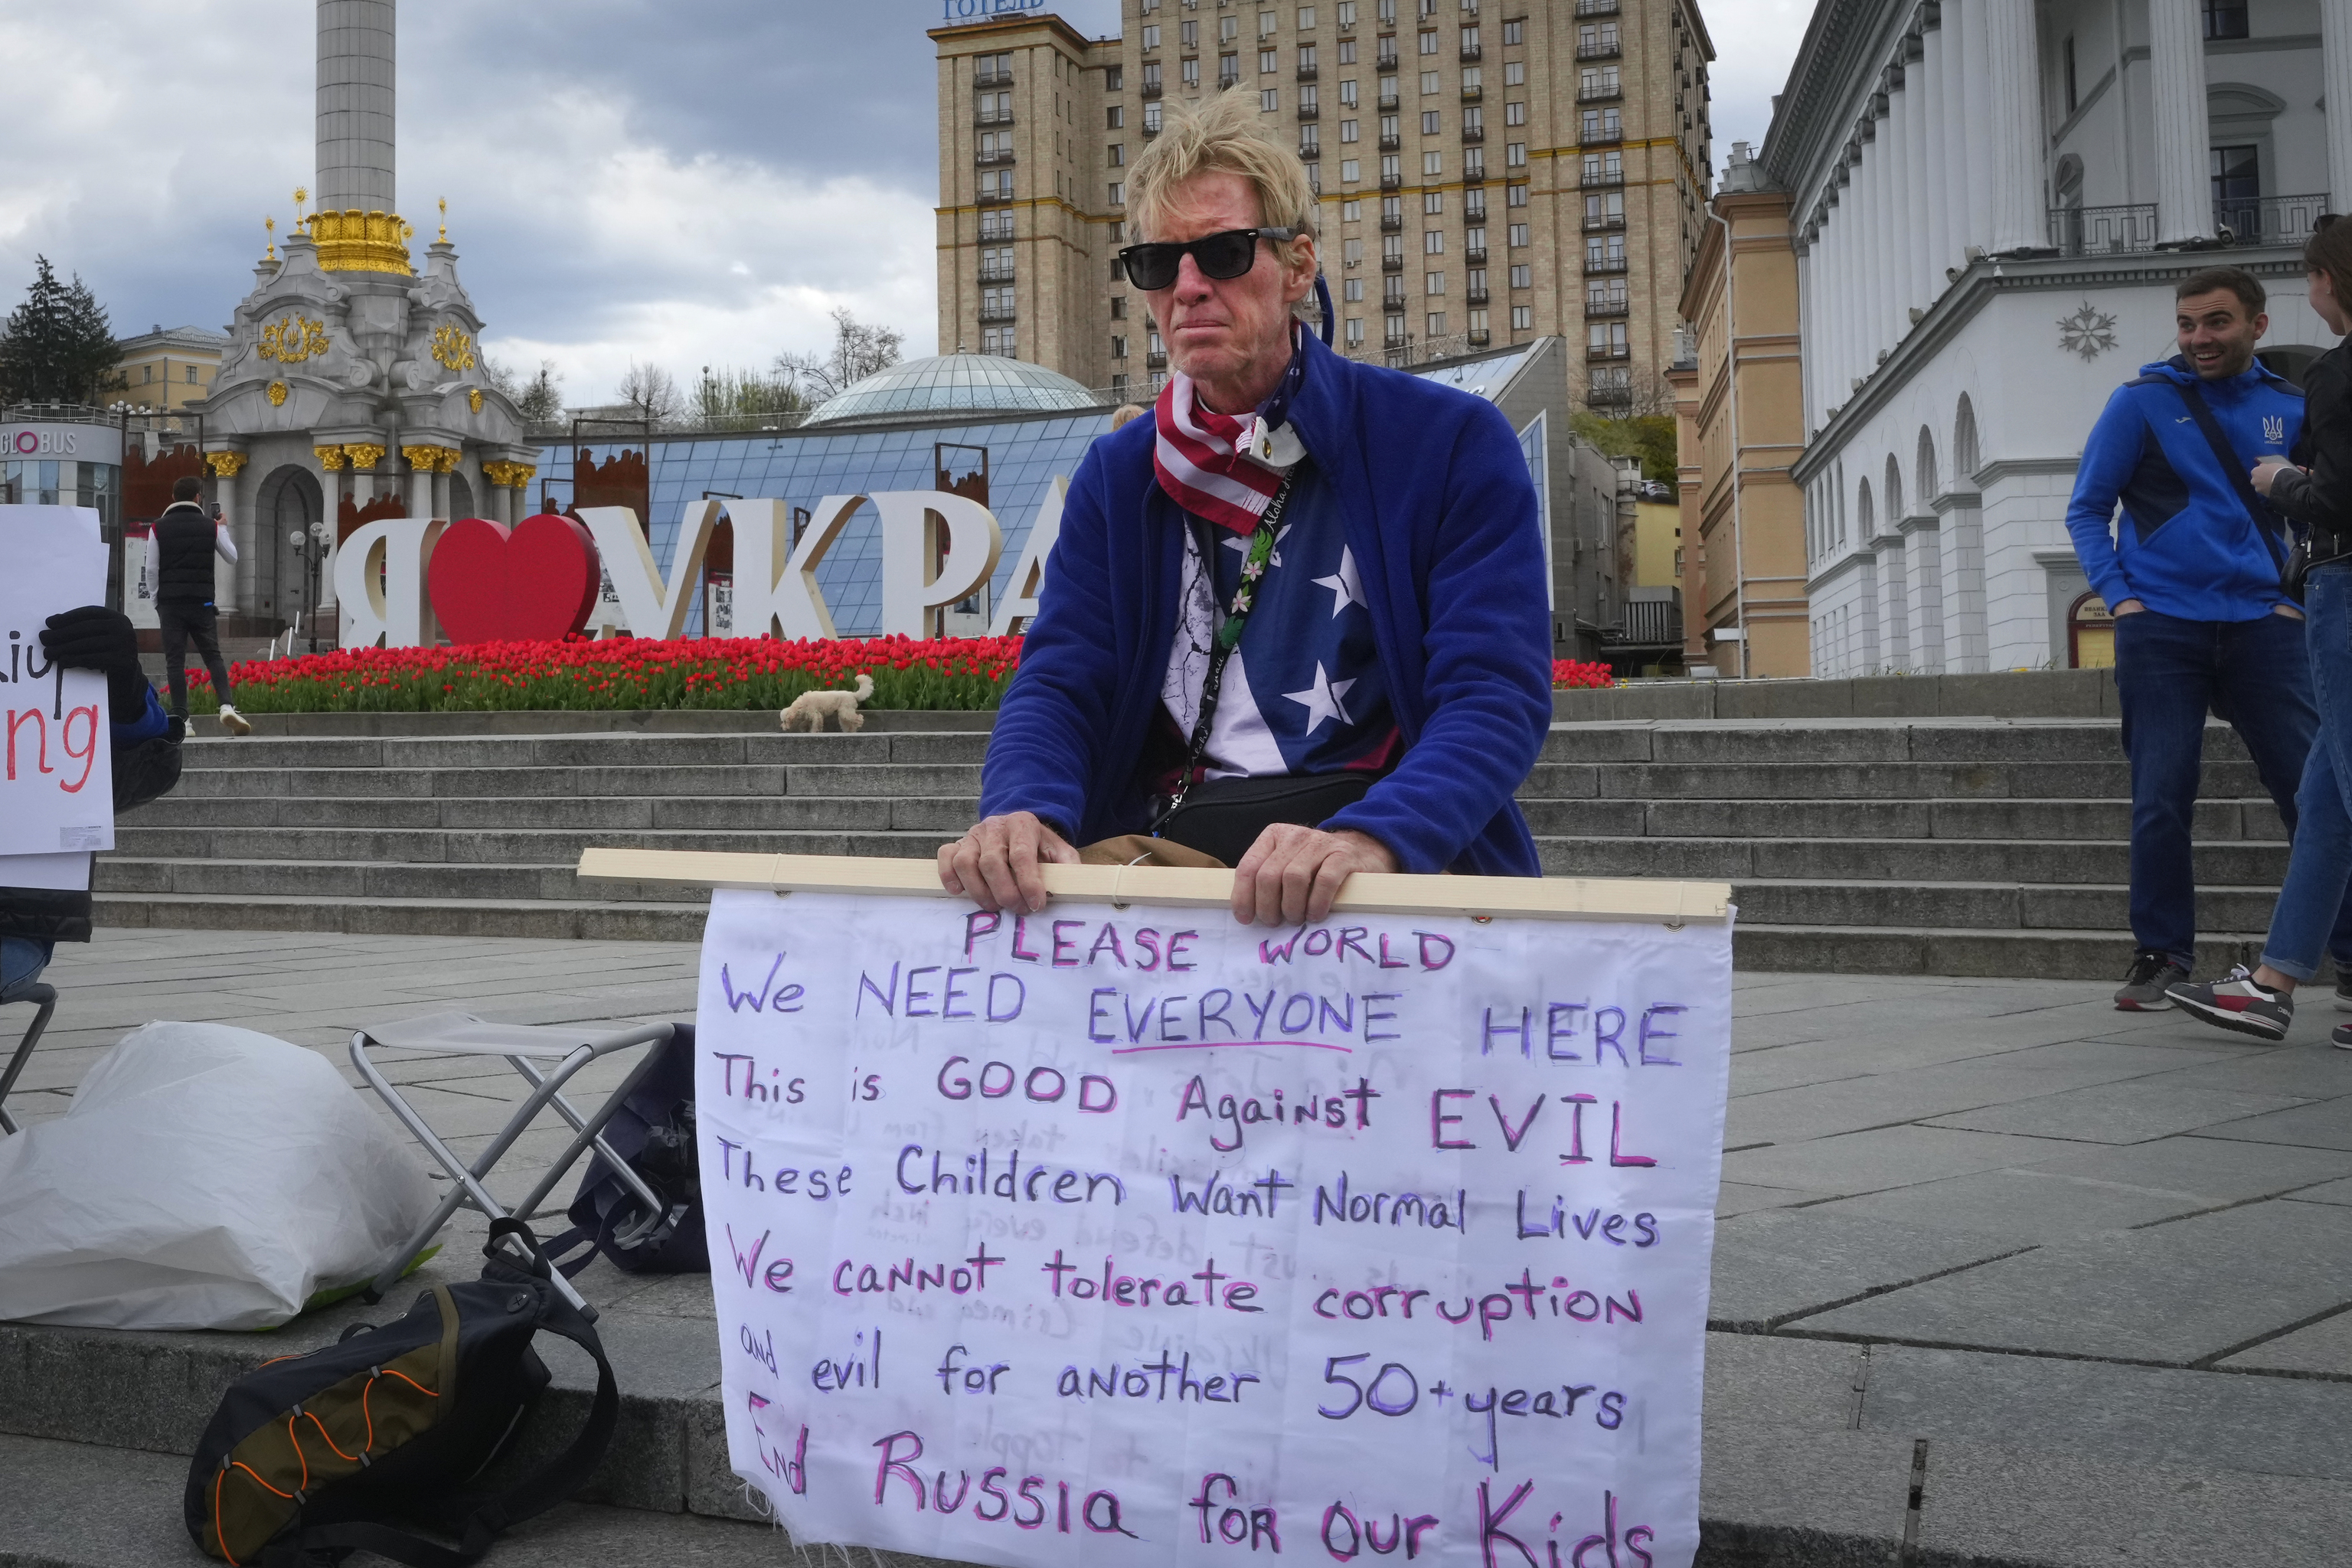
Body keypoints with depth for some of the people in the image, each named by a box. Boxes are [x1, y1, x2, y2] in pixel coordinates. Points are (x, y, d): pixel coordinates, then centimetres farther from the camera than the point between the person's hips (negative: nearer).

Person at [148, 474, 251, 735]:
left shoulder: (159, 527, 3)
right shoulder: (210, 526, 3)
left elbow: (152, 569, 1)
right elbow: (232, 556, 15)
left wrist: (157, 601, 11)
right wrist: (223, 528, 27)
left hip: (170, 602, 0)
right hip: (202, 601, 0)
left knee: (175, 661, 1)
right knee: (213, 656, 2)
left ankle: (181, 717, -2)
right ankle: (226, 705, -18)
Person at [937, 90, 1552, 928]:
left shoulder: (1451, 442, 2)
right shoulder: (1116, 475, 15)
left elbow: (1498, 693, -8)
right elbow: (1058, 683, 6)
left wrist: (1368, 837, -27)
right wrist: (1022, 811, -17)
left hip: (1402, 856, -3)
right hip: (1168, 851, 3)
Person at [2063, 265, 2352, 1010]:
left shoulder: (2290, 406, 11)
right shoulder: (2143, 401, 3)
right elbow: (2087, 510, 4)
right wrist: (2121, 598, -7)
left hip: (2261, 627, 2)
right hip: (2162, 630, -2)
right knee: (2161, 802, -1)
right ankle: (2163, 956, 10)